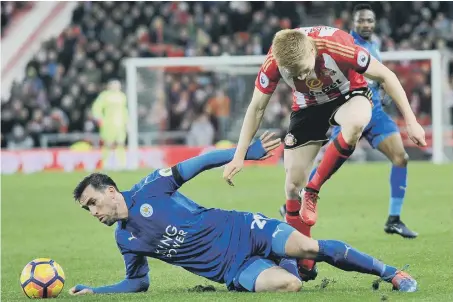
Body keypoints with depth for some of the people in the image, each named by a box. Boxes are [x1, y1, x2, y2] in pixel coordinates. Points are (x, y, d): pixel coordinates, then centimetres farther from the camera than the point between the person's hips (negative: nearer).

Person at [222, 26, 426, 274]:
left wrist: (410, 121, -19)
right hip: (308, 106, 3)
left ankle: (312, 191, -20)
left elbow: (385, 76, -22)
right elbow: (256, 108, -11)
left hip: (349, 95, -3)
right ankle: (304, 263, 9)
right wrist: (239, 156, -13)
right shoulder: (273, 63, -28)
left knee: (355, 122, -40)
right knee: (293, 183, -7)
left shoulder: (337, 47, -37)